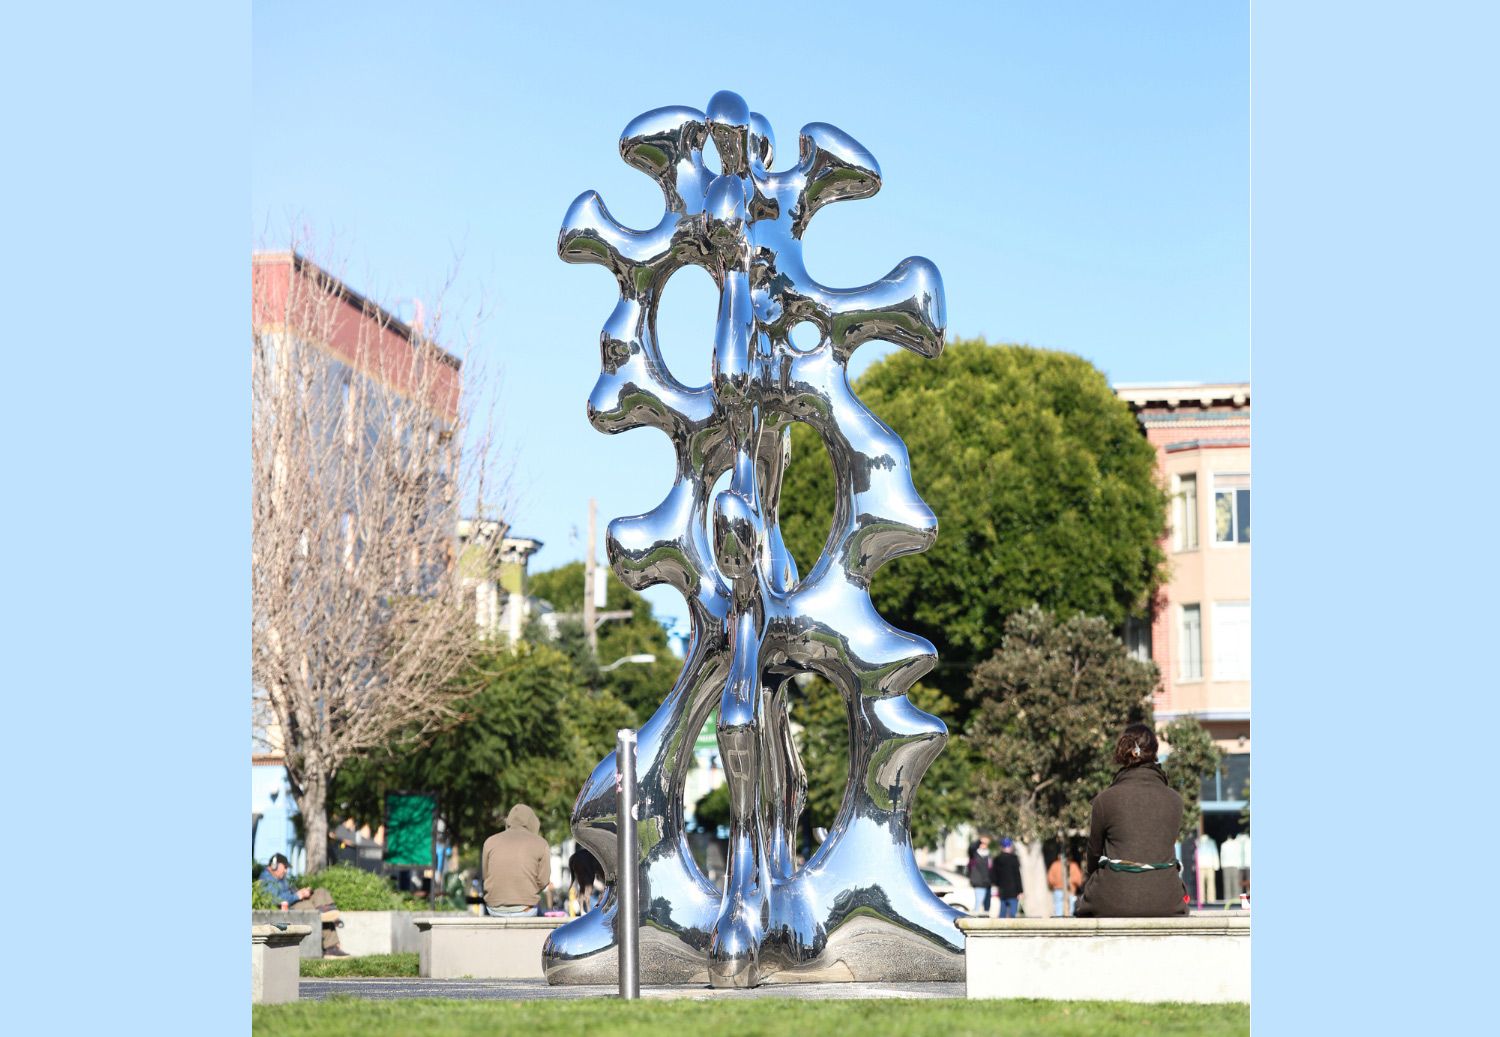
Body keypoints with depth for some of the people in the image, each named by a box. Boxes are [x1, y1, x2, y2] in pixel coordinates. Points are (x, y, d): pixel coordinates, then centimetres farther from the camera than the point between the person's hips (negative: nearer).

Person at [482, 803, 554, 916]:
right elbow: (543, 882, -3)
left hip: (494, 910, 2)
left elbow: (486, 876, 7)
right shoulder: (540, 844, -4)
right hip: (525, 911, -2)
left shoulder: (490, 841, 2)